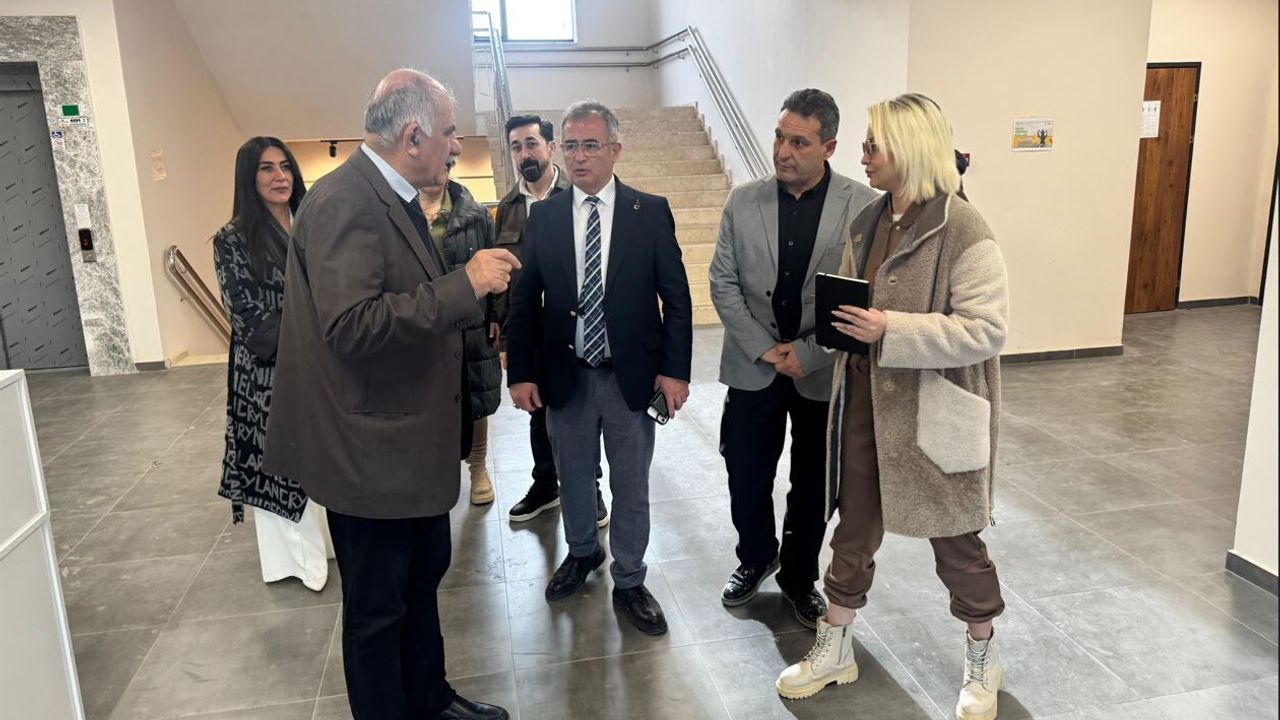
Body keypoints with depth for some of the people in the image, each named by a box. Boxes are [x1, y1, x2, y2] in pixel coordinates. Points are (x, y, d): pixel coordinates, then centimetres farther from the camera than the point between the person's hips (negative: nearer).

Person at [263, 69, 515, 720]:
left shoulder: (393, 196, 9)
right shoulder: (344, 201, -22)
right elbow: (352, 324, -33)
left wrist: (474, 289, 8)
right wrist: (463, 286, -28)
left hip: (414, 440, 11)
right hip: (373, 449, -10)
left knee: (422, 578, 25)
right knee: (377, 607, 10)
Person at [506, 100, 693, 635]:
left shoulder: (651, 212, -4)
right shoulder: (543, 216, 1)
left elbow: (676, 296, -3)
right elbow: (524, 301, 2)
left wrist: (675, 369, -9)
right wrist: (520, 372, -4)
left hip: (631, 375, -2)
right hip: (565, 375, 2)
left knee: (631, 488, 10)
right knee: (573, 478, 19)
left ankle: (628, 582, 28)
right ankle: (582, 553, 44)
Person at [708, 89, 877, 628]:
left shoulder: (864, 206, -8)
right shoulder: (743, 201, -1)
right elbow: (723, 282, 0)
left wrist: (808, 354, -13)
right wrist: (765, 349, -8)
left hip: (824, 372, -1)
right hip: (753, 367, 2)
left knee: (815, 485, 12)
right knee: (746, 478, 11)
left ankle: (799, 576, 35)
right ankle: (755, 559, 38)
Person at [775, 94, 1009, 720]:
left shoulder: (962, 232, -17)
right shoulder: (868, 222, 6)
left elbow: (987, 330, -21)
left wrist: (890, 330, -27)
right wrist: (837, 317, -3)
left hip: (930, 411, -6)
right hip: (864, 402, 6)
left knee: (954, 538, 12)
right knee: (854, 529, 16)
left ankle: (982, 661, 37)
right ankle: (834, 651, 34)